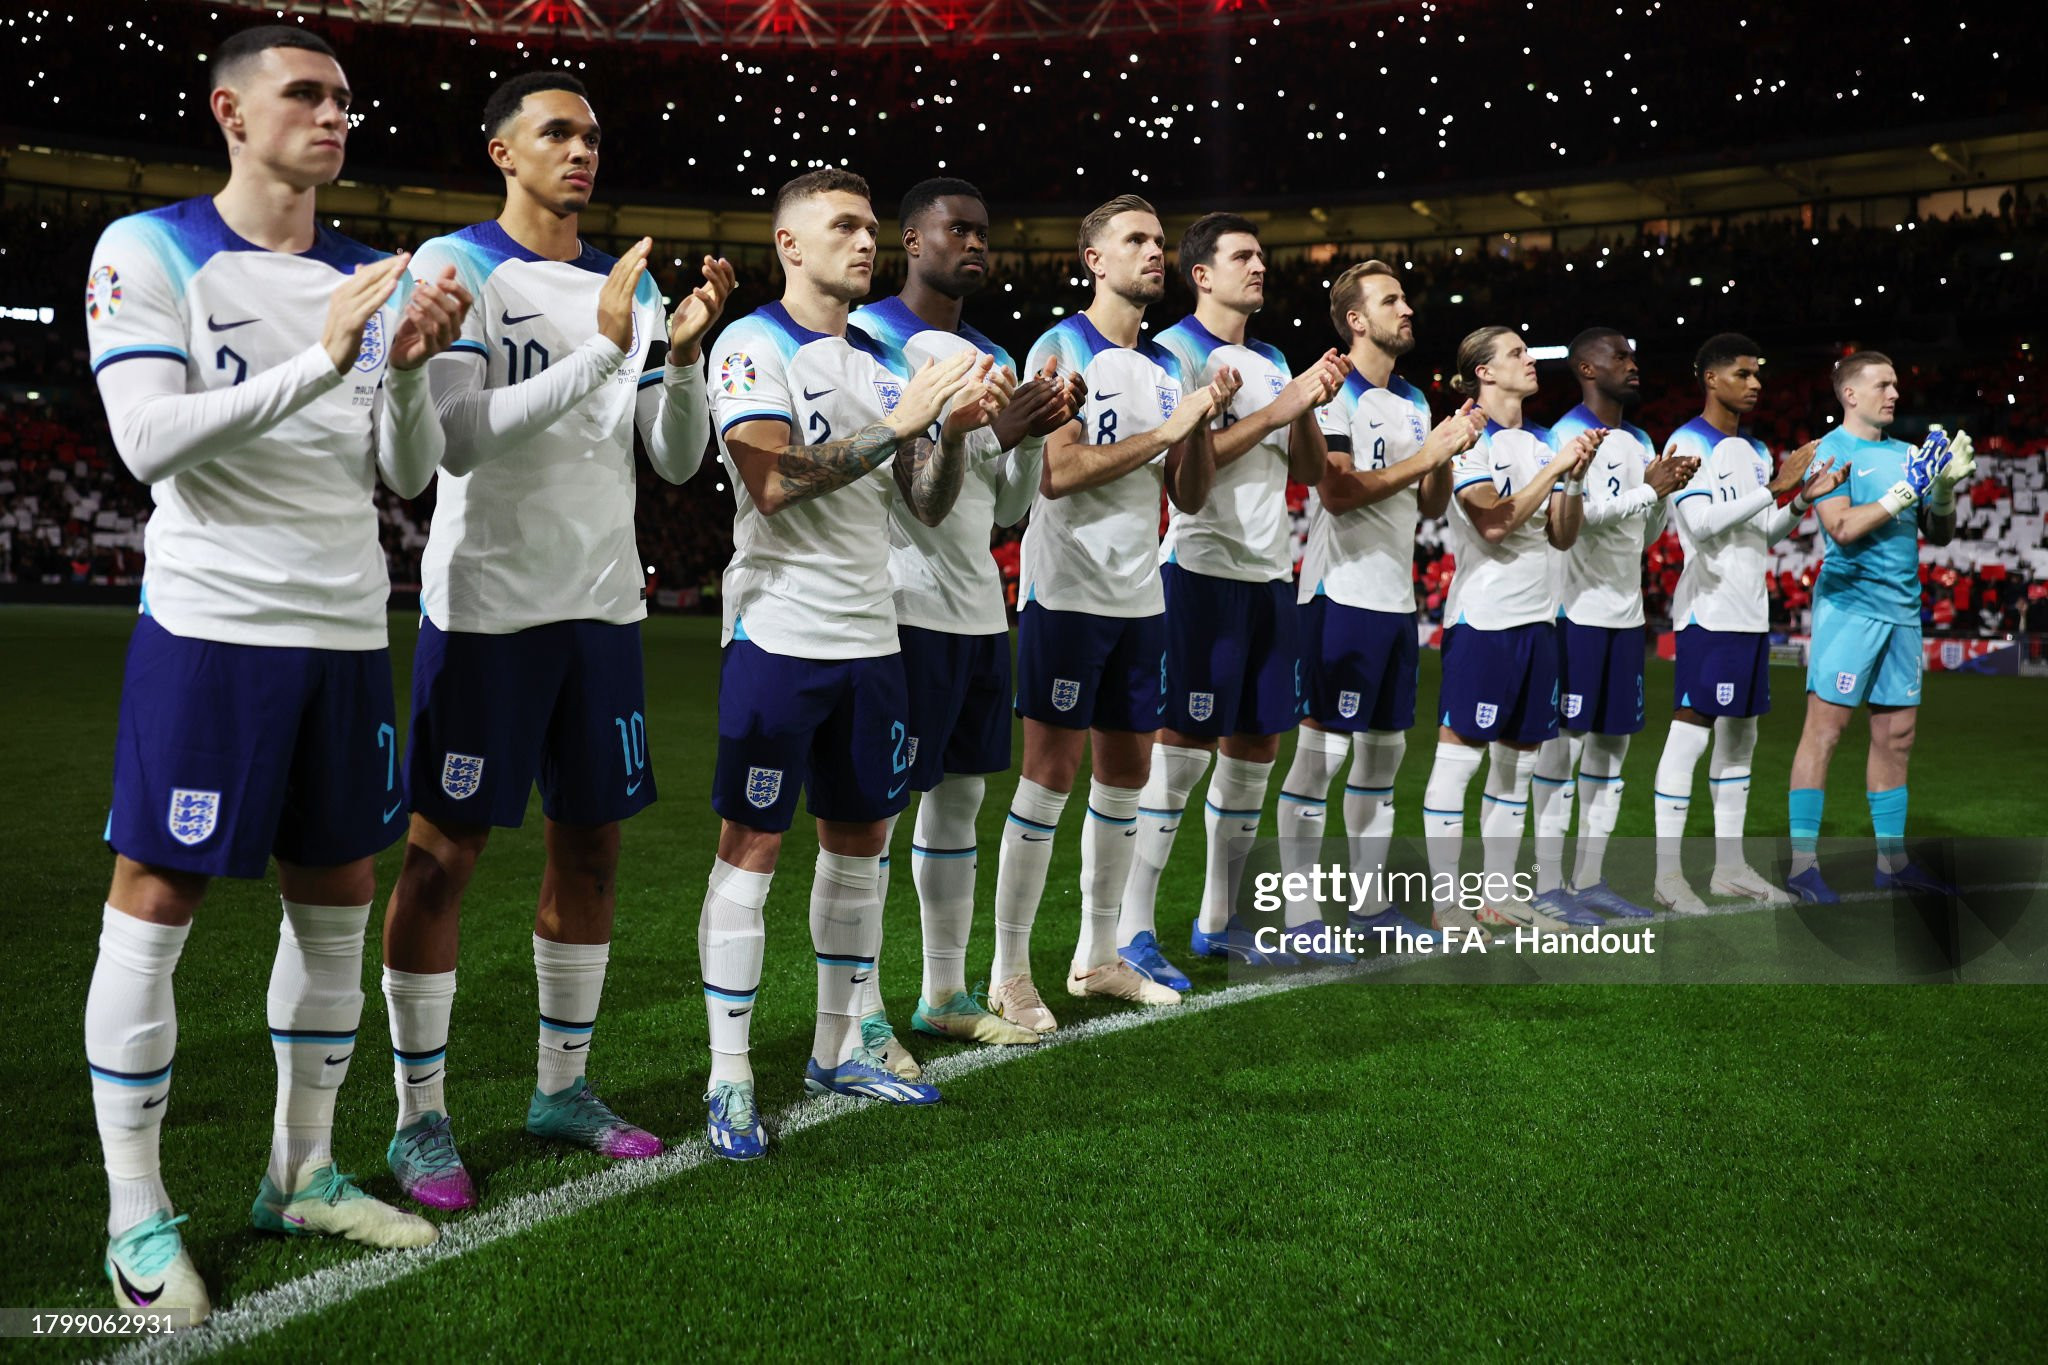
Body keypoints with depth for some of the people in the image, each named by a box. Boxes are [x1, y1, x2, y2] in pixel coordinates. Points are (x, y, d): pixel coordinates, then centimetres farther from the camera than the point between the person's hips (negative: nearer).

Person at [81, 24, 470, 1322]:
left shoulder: (371, 278, 12)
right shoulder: (150, 251, -3)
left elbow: (410, 473, 9)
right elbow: (150, 442, -16)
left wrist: (408, 368, -11)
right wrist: (320, 360, -24)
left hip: (348, 626, 6)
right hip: (213, 621, -6)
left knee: (338, 895, 10)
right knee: (156, 901, -1)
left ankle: (304, 1176, 24)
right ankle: (137, 1215, 11)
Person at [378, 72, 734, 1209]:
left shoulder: (629, 288, 12)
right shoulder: (456, 268, -5)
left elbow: (677, 460, 9)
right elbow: (461, 436, -17)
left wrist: (681, 353, -8)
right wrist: (601, 352, -23)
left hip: (601, 602, 6)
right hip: (486, 602, -6)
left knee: (591, 842, 10)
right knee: (444, 852, -1)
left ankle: (562, 1087, 26)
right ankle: (419, 1122, 11)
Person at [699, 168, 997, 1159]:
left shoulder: (879, 363, 15)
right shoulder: (754, 346, -6)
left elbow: (928, 507, 13)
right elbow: (774, 482, -21)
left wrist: (957, 426, -4)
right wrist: (899, 422, -22)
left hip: (870, 636, 7)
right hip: (780, 636, -7)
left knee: (859, 836, 12)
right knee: (750, 846, -3)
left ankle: (839, 1048, 26)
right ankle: (730, 1080, 4)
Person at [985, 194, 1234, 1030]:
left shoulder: (1167, 367, 14)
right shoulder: (1063, 351, -6)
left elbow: (1190, 497, 13)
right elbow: (1057, 473, -19)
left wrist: (1202, 421, -4)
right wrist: (1167, 429, -17)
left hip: (1140, 598, 7)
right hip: (1068, 593, -7)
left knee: (1127, 772, 11)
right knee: (1051, 773, -5)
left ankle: (1097, 957, 23)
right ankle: (1010, 972, 4)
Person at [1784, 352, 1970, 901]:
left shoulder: (1906, 454, 16)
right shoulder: (1831, 451, -5)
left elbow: (1939, 534, 18)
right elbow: (1843, 529, -17)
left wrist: (1946, 487, 1)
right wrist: (1905, 491, -14)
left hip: (1902, 608, 7)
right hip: (1851, 603, -7)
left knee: (1896, 735, 10)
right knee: (1824, 729, -7)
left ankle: (1893, 861, 18)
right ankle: (1803, 863, -5)